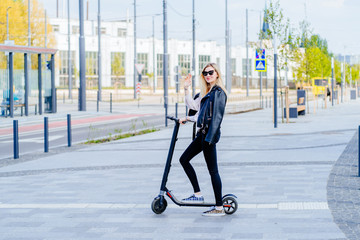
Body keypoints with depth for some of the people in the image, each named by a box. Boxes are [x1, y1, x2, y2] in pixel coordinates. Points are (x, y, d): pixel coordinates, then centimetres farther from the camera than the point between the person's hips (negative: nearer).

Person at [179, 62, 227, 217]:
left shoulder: (218, 92, -10)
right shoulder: (207, 92, 19)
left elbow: (217, 117, -17)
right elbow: (193, 105, 17)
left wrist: (209, 138, -21)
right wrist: (186, 89, 13)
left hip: (210, 134, -10)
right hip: (203, 134, 10)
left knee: (212, 170, -7)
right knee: (184, 159, 13)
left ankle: (219, 208, -2)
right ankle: (198, 195, 16)